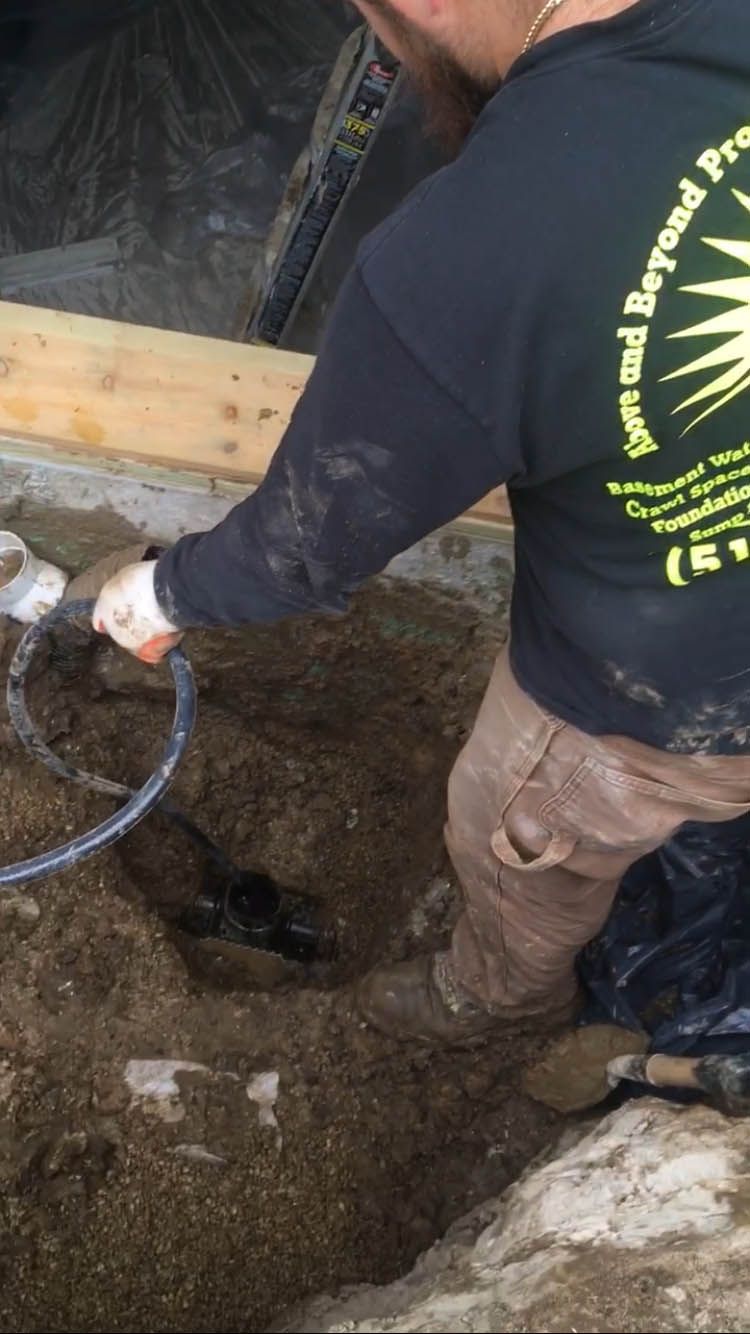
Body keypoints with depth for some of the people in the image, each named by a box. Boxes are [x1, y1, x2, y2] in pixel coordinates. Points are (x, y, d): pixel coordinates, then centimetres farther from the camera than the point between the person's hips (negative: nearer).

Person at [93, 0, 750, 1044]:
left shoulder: (451, 275, -37)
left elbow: (309, 546, -18)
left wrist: (165, 592, 3)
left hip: (661, 711, -5)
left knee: (516, 844, 27)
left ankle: (493, 997, 61)